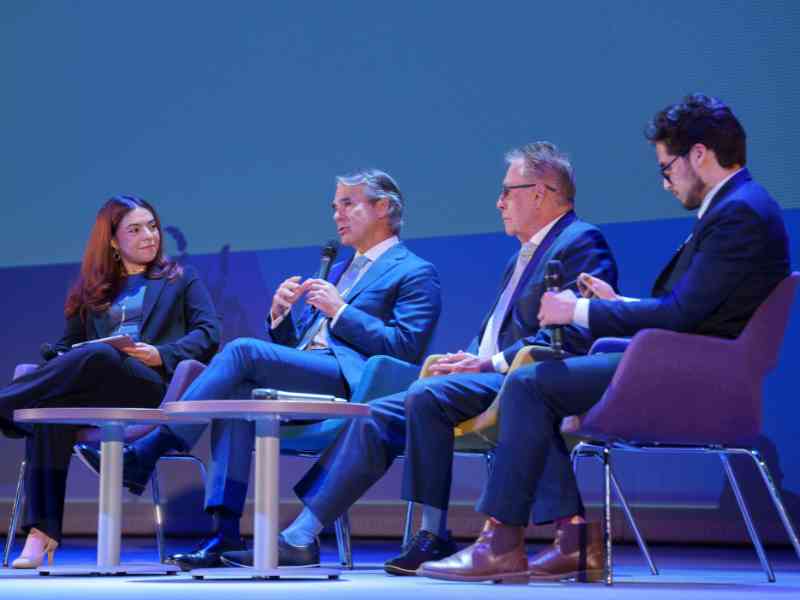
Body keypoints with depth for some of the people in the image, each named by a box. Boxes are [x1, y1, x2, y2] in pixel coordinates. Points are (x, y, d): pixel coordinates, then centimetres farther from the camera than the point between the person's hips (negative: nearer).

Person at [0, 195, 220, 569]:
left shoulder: (182, 279, 22)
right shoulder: (92, 289, 28)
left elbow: (209, 334, 7)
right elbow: (69, 345, 19)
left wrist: (161, 355, -11)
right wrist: (58, 359, -7)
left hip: (157, 387, -3)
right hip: (95, 391, 3)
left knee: (98, 356, -37)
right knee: (49, 409, -33)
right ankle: (42, 531, -39)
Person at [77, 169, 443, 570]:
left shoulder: (415, 274, 8)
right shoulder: (341, 271, 32)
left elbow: (405, 348, -8)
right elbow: (290, 347, 28)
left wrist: (339, 311, -9)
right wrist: (280, 313, 7)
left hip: (351, 383, -7)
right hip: (303, 382, 7)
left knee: (242, 351, -24)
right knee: (238, 389, -25)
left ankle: (143, 456, -25)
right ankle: (226, 532, -31)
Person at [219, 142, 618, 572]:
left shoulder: (581, 243, -5)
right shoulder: (523, 255, 28)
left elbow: (574, 335, -19)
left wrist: (492, 362, -20)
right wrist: (462, 359, 5)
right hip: (487, 381, 10)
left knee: (426, 395, -31)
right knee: (376, 417, -1)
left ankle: (434, 534, -24)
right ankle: (300, 538, -4)